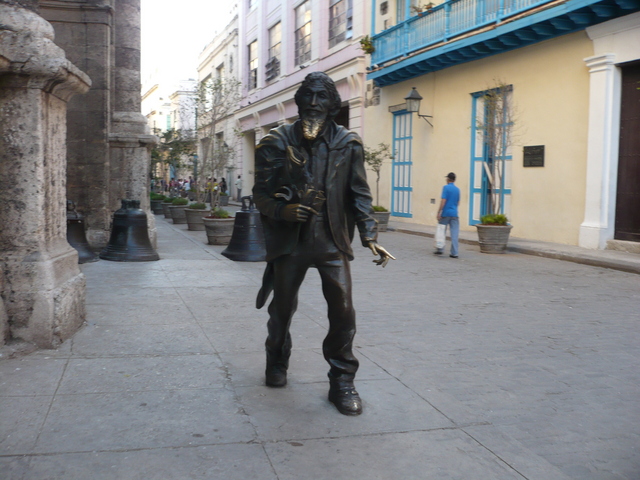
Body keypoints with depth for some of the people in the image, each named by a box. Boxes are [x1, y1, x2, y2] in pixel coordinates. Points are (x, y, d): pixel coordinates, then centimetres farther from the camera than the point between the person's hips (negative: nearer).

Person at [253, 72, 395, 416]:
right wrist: (282, 210, -16)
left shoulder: (347, 144, 3)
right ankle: (277, 364, 39)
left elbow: (359, 193, 4)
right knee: (282, 308, 13)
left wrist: (369, 236, -5)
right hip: (290, 240, 0)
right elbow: (261, 192, 4)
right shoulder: (277, 143, 1)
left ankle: (342, 382, 7)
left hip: (332, 240, 0)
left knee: (343, 310, -8)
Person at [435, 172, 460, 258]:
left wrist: (439, 212, -12)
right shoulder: (457, 189, 9)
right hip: (454, 214, 4)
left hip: (445, 213, -4)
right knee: (454, 234, 1)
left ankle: (440, 249, 16)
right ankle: (454, 253, -1)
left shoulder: (446, 187, -8)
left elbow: (443, 201, -15)